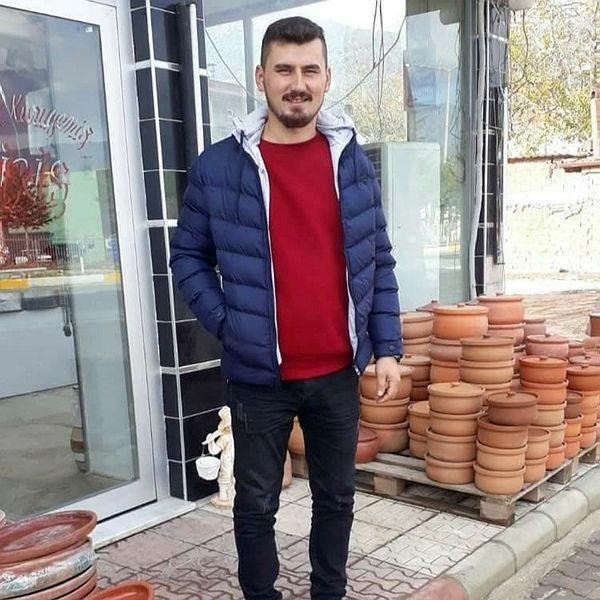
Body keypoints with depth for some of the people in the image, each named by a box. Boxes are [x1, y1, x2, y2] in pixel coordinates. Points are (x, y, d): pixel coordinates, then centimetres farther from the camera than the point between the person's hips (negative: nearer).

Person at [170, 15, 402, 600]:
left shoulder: (352, 161, 2)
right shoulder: (218, 166, -6)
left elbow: (378, 262, 6)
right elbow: (188, 255, 2)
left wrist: (386, 348, 2)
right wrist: (226, 324, -8)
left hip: (338, 373, 3)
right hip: (259, 375, -2)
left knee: (336, 496, 17)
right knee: (256, 504, 13)